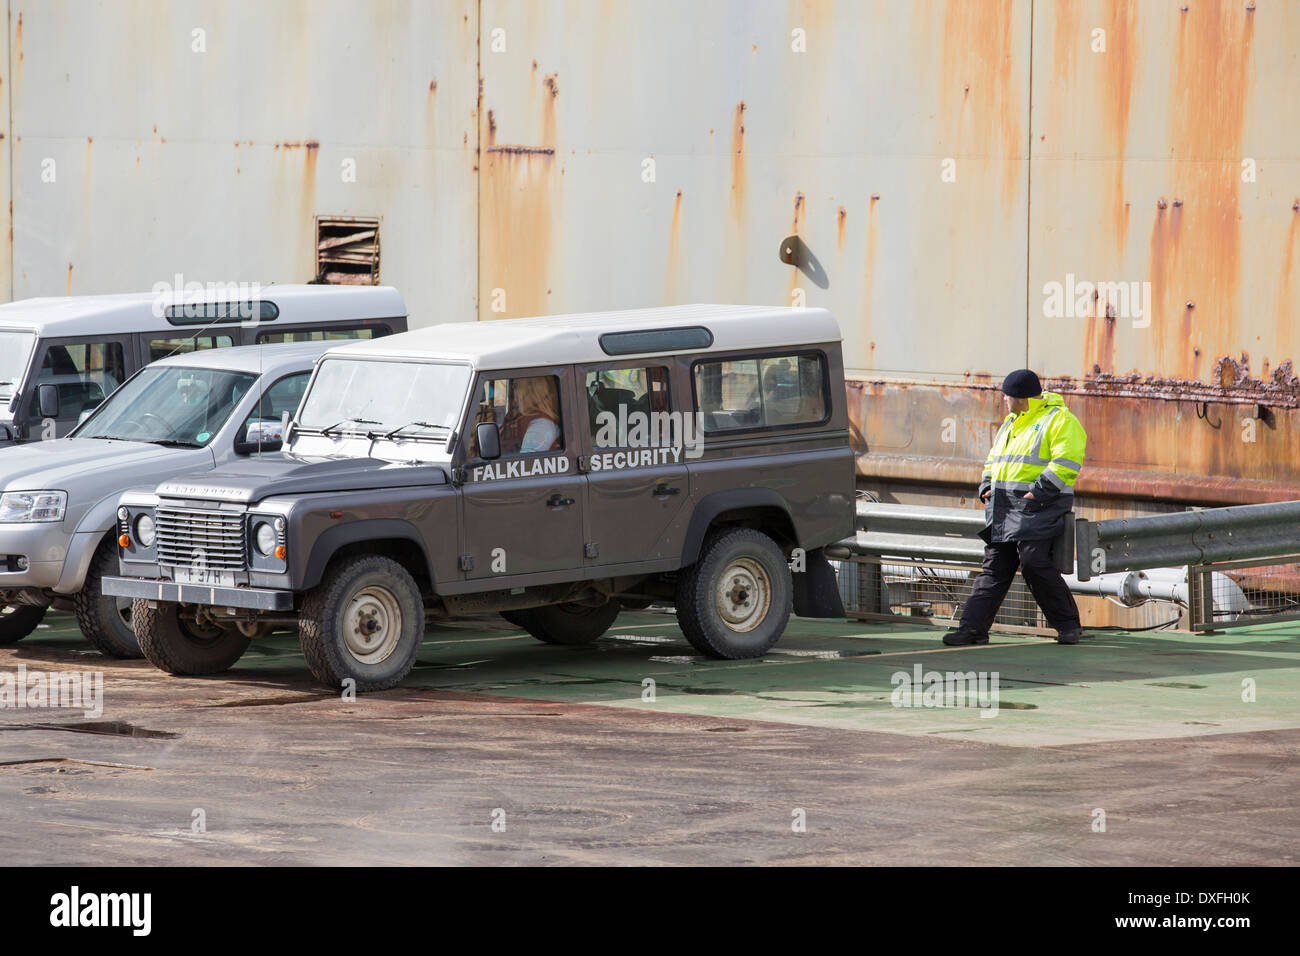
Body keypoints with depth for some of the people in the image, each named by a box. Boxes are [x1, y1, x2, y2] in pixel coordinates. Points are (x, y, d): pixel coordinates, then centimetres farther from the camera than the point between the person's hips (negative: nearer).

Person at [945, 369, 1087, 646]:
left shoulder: (1059, 420, -6)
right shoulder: (1011, 423, 22)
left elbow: (1066, 463, -17)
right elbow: (994, 459, 30)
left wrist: (1038, 492, -22)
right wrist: (987, 487, 12)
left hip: (1038, 508, -8)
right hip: (1005, 509, 8)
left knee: (1034, 562, -17)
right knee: (994, 566, 3)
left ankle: (1068, 624, -5)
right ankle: (973, 628, 1)